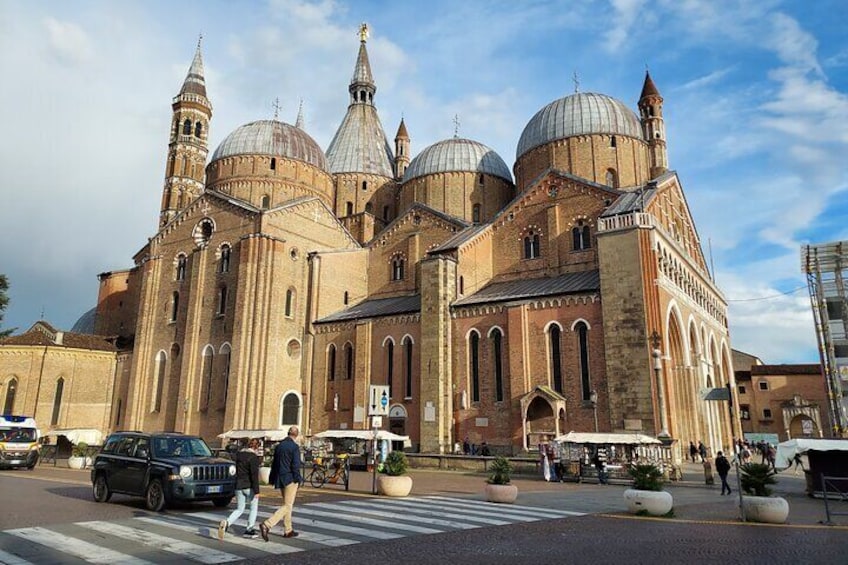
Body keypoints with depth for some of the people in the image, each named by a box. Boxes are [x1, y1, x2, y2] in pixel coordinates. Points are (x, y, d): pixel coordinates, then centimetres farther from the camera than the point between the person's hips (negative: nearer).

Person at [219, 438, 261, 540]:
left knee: (239, 509, 14)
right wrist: (256, 491, -18)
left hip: (239, 486, 6)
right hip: (249, 486, -6)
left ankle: (226, 523, -10)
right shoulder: (254, 457, -16)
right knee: (254, 508, 14)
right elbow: (254, 475, -19)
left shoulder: (239, 454, 7)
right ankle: (249, 530, 14)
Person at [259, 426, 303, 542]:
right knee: (287, 506, -4)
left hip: (280, 479, 8)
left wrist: (273, 478, 19)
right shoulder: (294, 447, -13)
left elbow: (274, 463, 14)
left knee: (287, 505, 18)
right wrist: (298, 480, -8)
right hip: (290, 479, -8)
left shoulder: (279, 445, 10)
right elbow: (296, 465, -17)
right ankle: (266, 525, -17)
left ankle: (288, 530, 23)